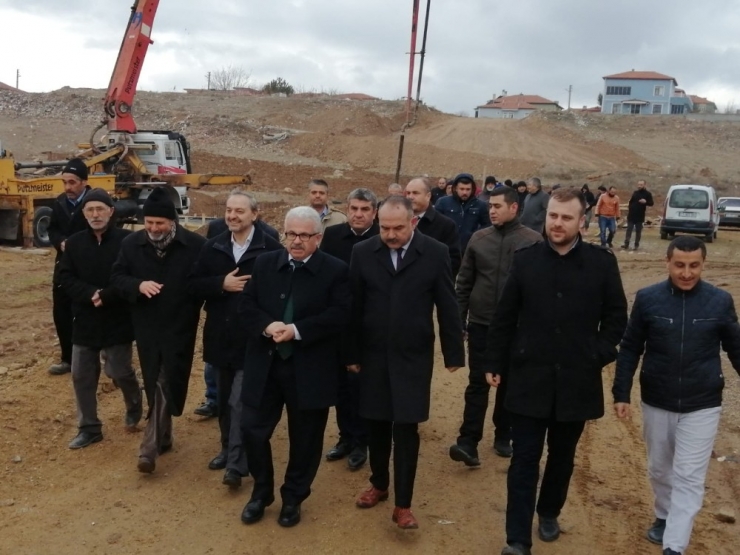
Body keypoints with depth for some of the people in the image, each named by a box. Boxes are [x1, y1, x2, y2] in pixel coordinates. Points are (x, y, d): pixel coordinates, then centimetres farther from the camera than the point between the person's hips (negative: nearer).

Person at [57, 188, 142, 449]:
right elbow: (65, 278, 0)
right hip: (85, 320, 4)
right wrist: (91, 294, -17)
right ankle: (89, 428, 23)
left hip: (118, 320, -4)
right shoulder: (74, 242, 2)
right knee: (81, 376, 8)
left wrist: (106, 296, -20)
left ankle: (134, 405, 35)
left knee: (119, 371, 3)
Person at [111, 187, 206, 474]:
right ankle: (163, 436, 30)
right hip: (146, 327, 3)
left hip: (179, 327, -3)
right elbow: (117, 277, 3)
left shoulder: (196, 245, -11)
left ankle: (150, 447, 5)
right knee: (154, 384, 13)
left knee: (167, 384, -2)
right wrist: (138, 285, -17)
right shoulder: (132, 243, -1)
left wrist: (191, 308, -13)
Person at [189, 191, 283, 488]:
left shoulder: (271, 248, -12)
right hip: (220, 336, 6)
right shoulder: (212, 247, 4)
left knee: (240, 401, -6)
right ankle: (228, 449, 36)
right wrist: (222, 284, -14)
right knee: (223, 400, 18)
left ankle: (237, 463, 4)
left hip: (252, 338, -5)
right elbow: (194, 284, 2)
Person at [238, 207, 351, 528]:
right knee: (253, 429, 8)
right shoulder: (265, 264, 5)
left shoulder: (335, 271, -6)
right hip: (265, 365, 3)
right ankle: (261, 492, 31)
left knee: (305, 437, 10)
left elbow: (340, 315, -14)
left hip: (309, 370, -2)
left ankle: (293, 498, 32)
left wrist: (297, 330, -22)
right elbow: (246, 305, 2)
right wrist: (267, 326, -17)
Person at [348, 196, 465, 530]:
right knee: (376, 425, 13)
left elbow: (447, 307, -2)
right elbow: (354, 307, 1)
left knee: (406, 429, 0)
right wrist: (351, 353, 3)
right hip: (373, 355, 2)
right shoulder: (363, 252, -3)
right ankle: (379, 484, 35)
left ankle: (403, 504, 12)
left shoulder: (435, 253, -7)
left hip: (414, 357, -2)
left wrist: (453, 353, 0)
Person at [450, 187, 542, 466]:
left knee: (508, 384, 12)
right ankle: (468, 442, 2)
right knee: (477, 383, 0)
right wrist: (458, 320, 3)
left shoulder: (533, 241, -5)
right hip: (481, 324, 1)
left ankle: (503, 437, 27)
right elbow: (464, 282, 6)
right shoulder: (479, 238, 2)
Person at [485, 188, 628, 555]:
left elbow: (616, 317, 4)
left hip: (577, 380, 1)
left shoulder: (602, 262, -2)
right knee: (524, 460, 1)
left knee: (562, 456, 18)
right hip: (530, 378, -1)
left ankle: (549, 513, 41)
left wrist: (599, 356, -6)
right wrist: (495, 363, 1)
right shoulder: (525, 259, -2)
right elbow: (504, 317, 2)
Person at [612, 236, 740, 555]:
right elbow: (629, 349, -1)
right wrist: (621, 394, -3)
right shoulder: (647, 299, -8)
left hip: (702, 406, -1)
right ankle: (664, 516, 42)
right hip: (656, 403, 1)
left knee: (689, 478, -1)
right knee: (659, 469, 18)